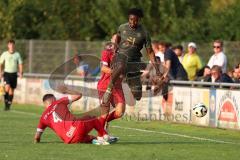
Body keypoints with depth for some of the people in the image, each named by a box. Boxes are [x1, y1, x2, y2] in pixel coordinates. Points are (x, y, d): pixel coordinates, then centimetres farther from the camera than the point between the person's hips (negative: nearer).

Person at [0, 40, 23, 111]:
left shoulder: (17, 54, 2)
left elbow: (20, 64, 5)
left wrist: (20, 73, -8)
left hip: (14, 74, 2)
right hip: (7, 73, -2)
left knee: (11, 90, 3)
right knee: (7, 87, -22)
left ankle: (9, 105, 11)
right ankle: (6, 102, -10)